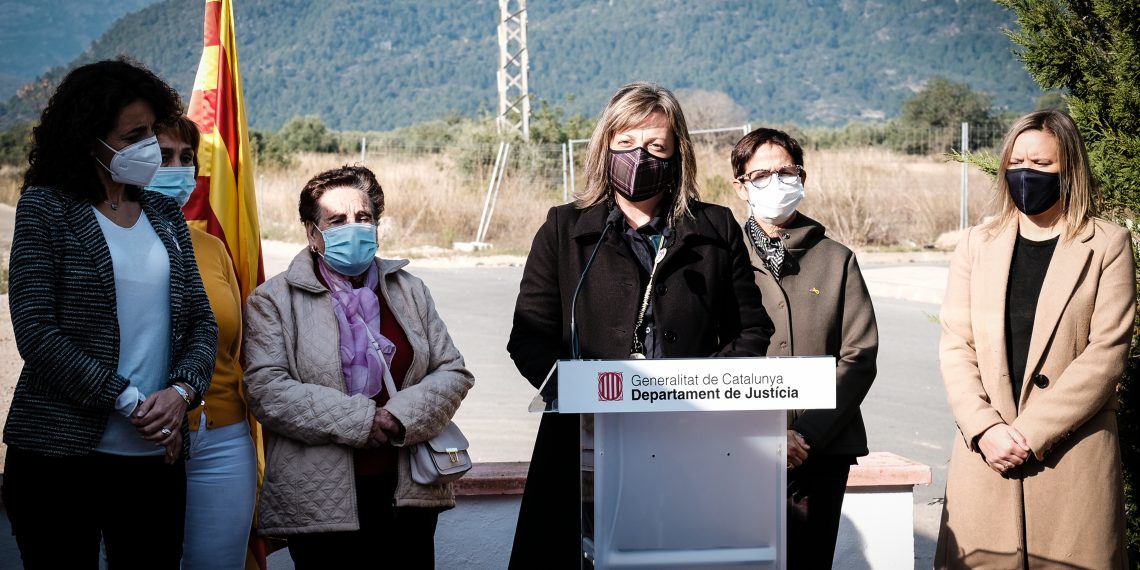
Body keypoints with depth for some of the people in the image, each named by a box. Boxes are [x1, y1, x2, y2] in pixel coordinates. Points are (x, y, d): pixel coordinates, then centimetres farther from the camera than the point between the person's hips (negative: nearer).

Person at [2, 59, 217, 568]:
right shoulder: (46, 207, -2)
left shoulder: (164, 215, 13)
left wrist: (181, 391, -9)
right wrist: (130, 403, -13)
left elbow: (201, 321, 11)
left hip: (155, 455, 4)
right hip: (61, 454, -4)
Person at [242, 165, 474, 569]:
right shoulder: (273, 300, 0)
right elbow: (268, 390, -12)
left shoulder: (409, 292, 13)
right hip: (321, 501, -4)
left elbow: (453, 373, 7)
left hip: (409, 493, 4)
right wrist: (360, 420, -16)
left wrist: (402, 416, -12)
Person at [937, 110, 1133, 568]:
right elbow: (955, 346, 6)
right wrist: (986, 429, -10)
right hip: (985, 451, 2)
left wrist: (1032, 432, -12)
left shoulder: (1107, 246, 3)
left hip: (1073, 456, -2)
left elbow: (1106, 353, -6)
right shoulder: (977, 244, 12)